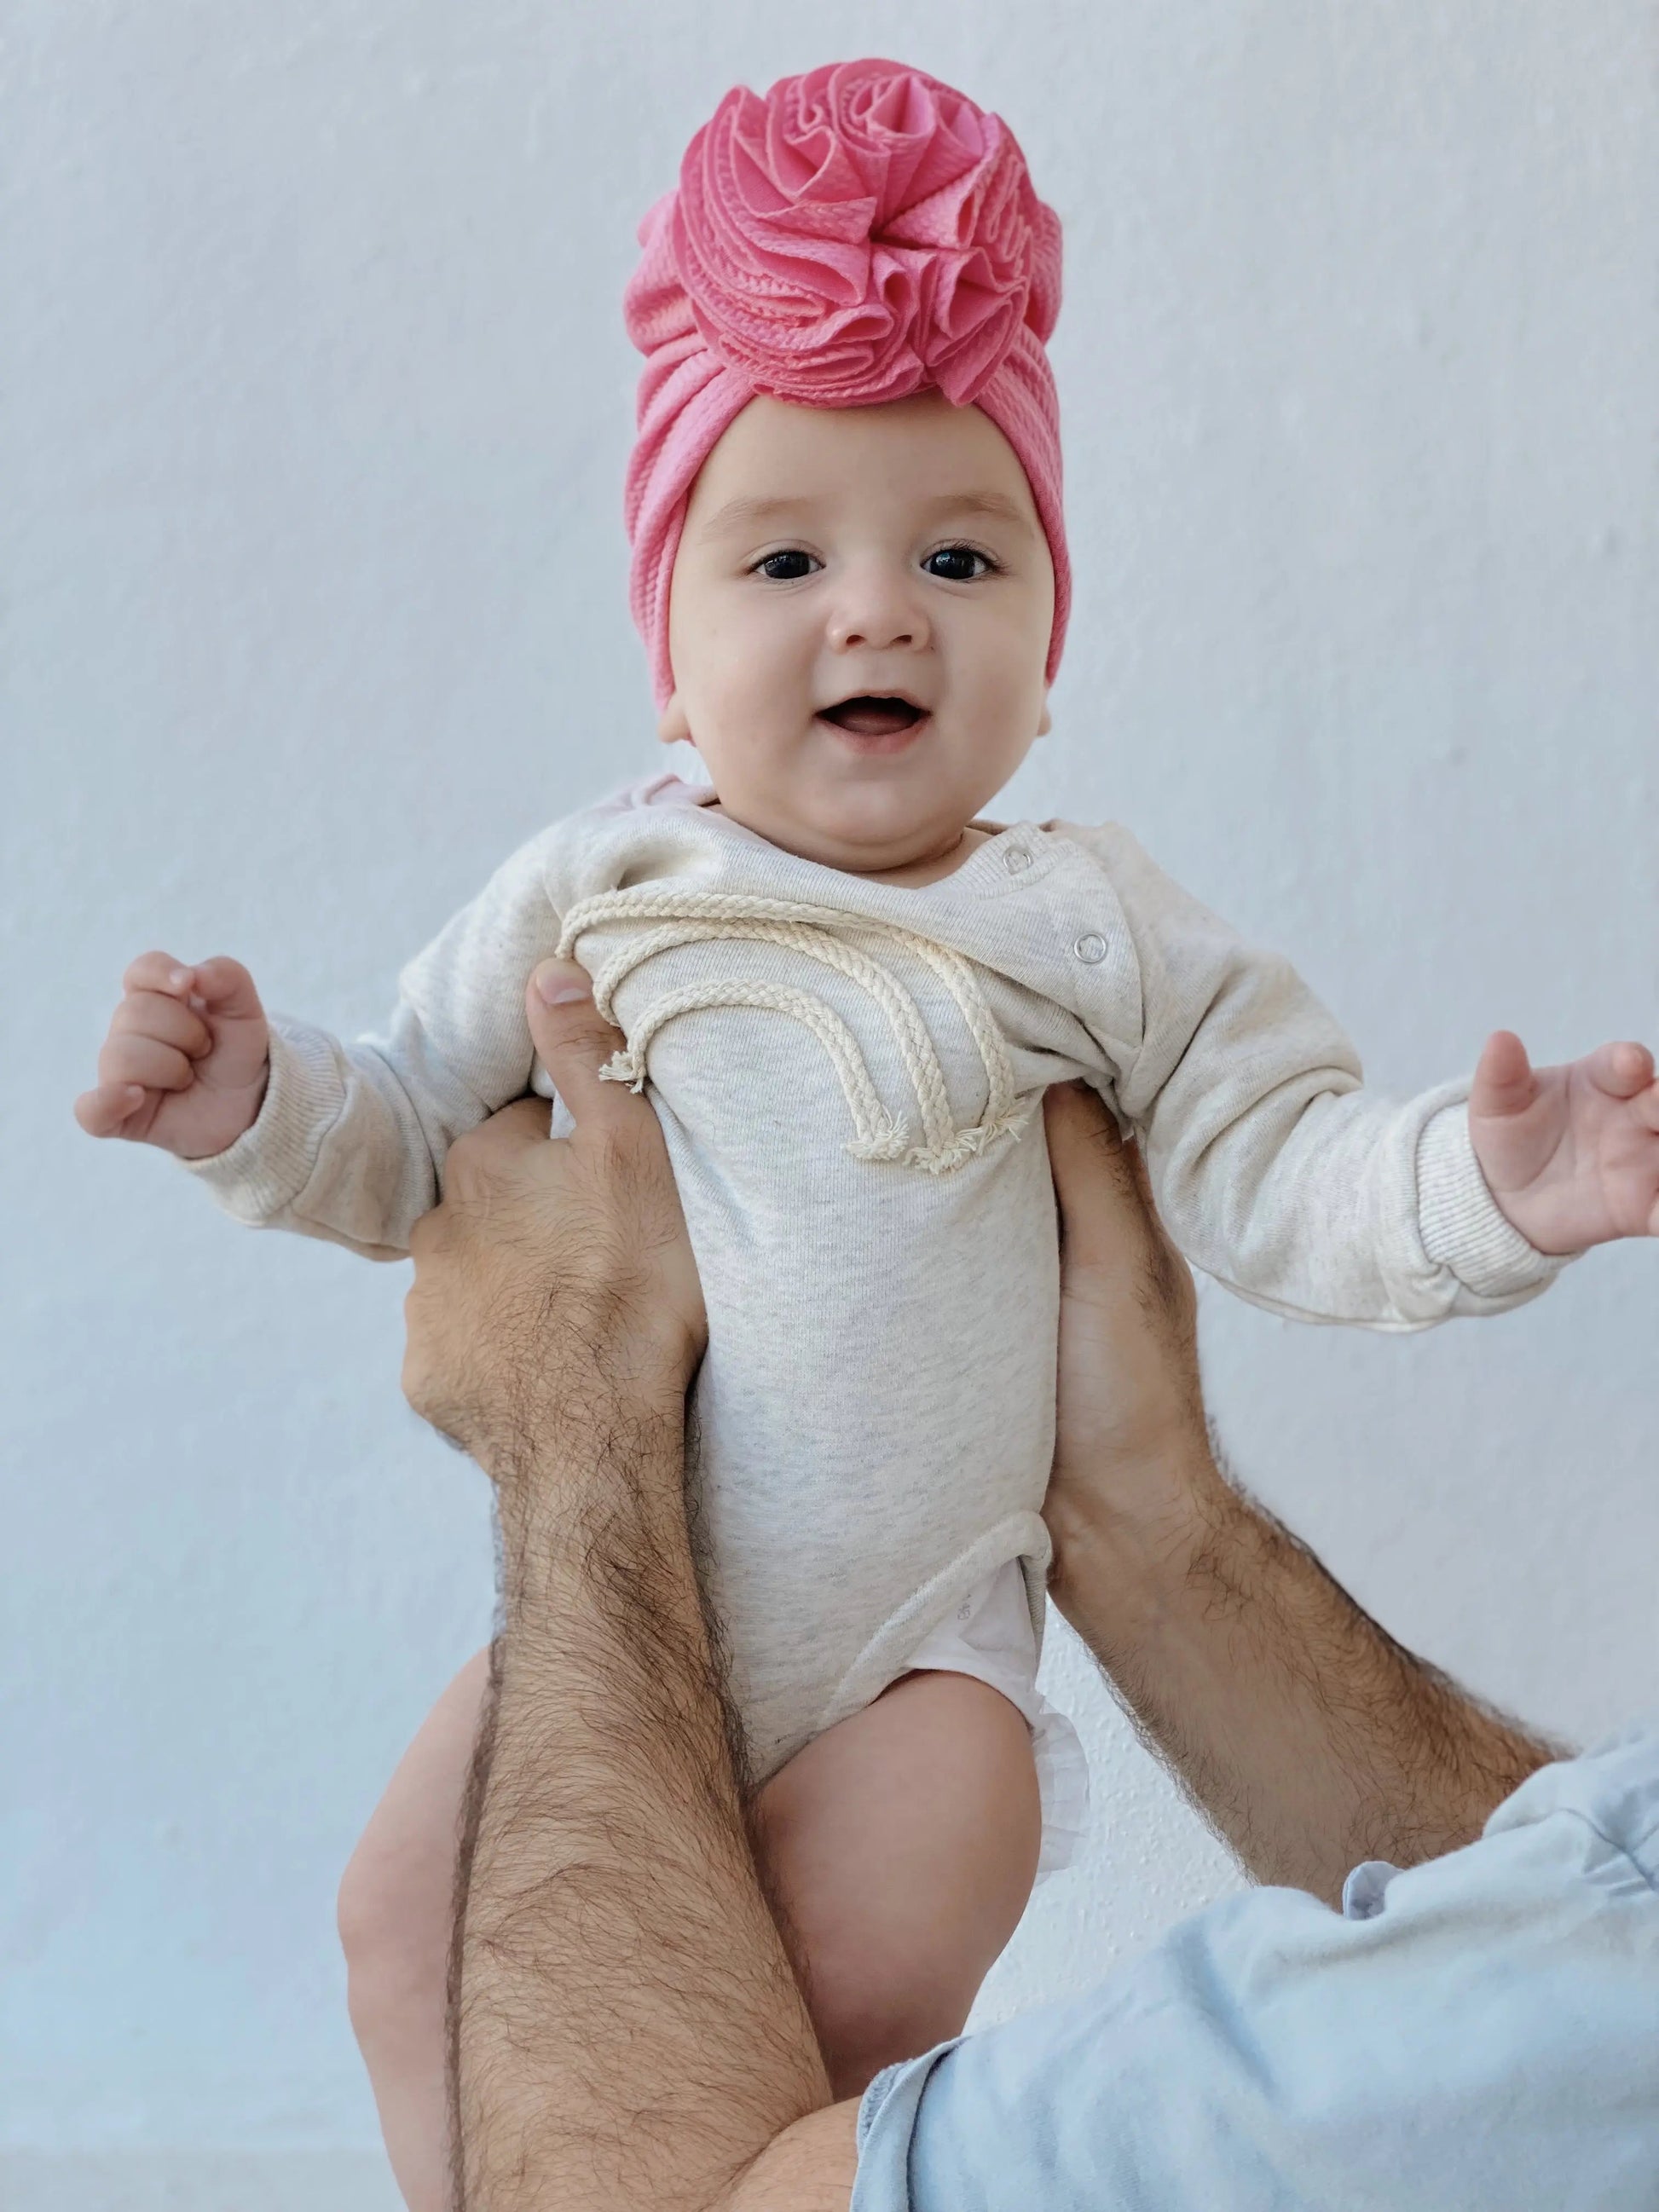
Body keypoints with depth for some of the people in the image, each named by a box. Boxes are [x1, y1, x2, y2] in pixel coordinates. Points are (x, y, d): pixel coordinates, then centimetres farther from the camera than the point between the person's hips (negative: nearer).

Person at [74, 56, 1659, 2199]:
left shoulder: (1085, 931, -4)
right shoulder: (588, 892, 0)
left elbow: (1275, 1179, -5)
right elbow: (408, 1138, 9)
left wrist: (1479, 1184, -22)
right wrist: (257, 1102, -9)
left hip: (914, 1641, -2)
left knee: (864, 1985, -19)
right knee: (410, 1914, -7)